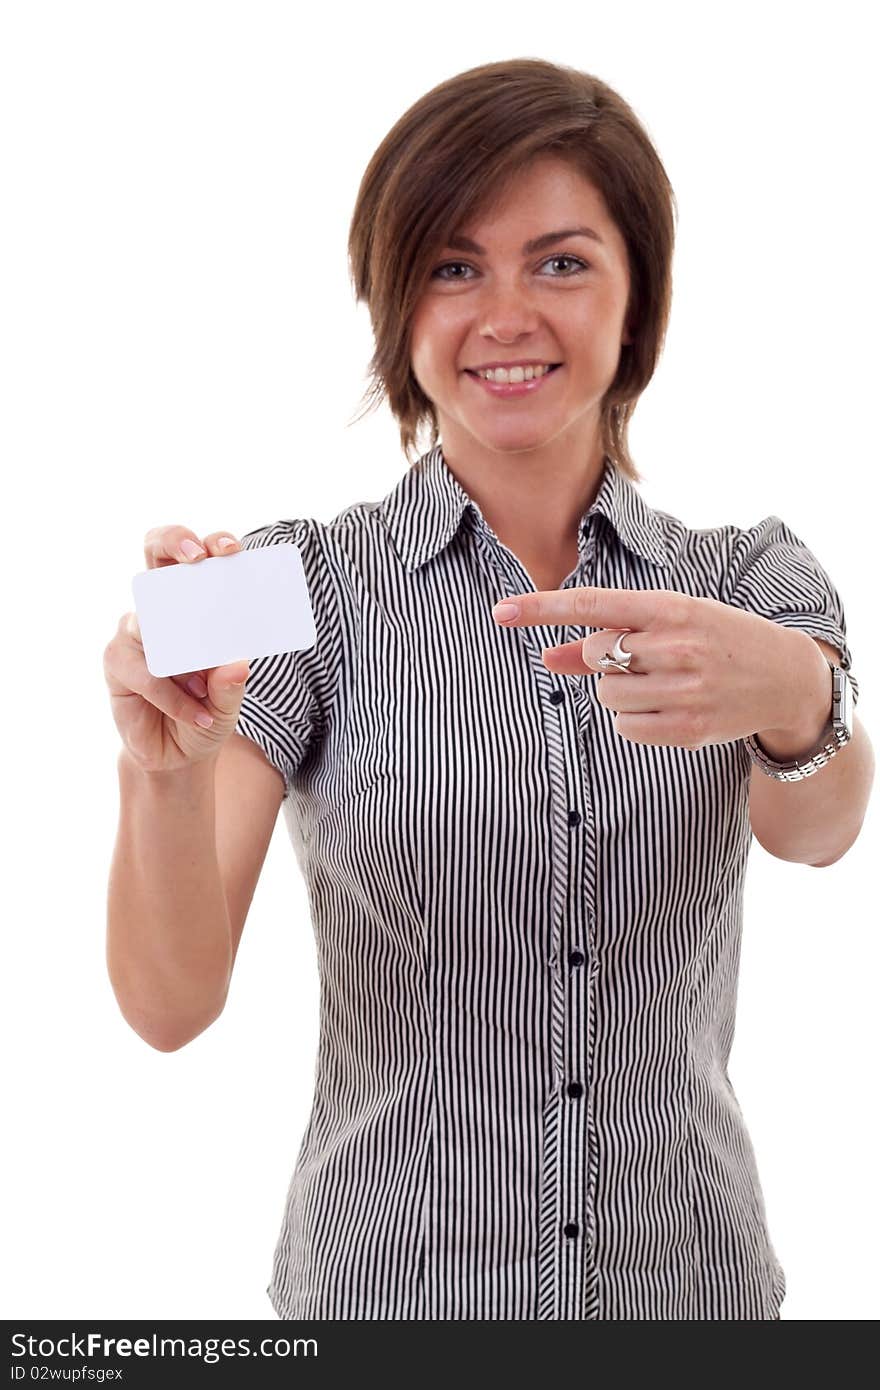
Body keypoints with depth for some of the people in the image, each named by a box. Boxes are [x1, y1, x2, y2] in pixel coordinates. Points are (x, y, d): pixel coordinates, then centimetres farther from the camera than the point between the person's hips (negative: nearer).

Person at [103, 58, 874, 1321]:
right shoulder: (308, 587, -9)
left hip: (690, 1275, 2)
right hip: (384, 1277, -1)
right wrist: (166, 770, -35)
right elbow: (171, 1004, -17)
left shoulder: (753, 578, -2)